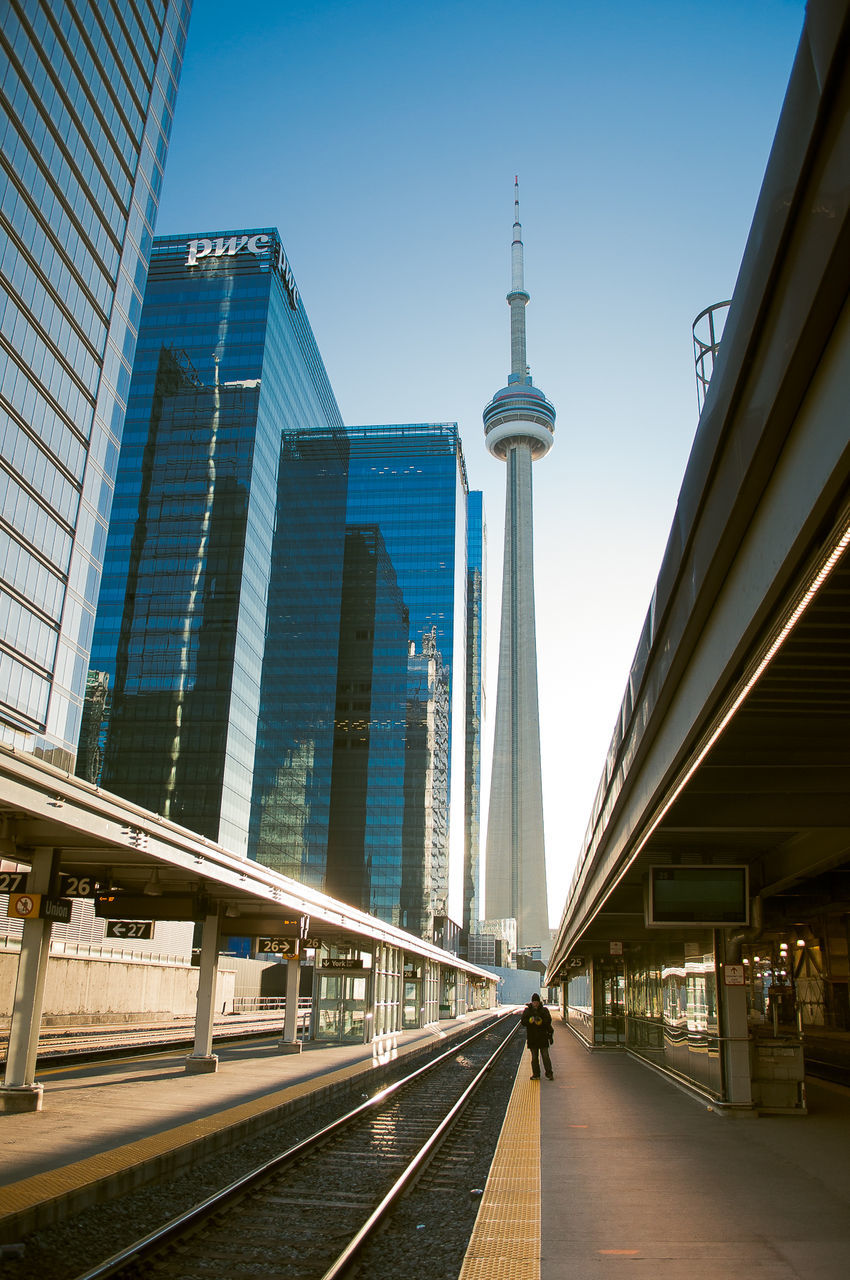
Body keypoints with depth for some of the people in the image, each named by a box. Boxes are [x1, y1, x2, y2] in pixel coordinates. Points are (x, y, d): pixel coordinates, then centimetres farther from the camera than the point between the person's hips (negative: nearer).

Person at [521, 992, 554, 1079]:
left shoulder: (544, 1010, 4)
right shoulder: (527, 1010, 5)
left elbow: (548, 1021, -6)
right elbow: (523, 1022, -4)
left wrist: (540, 1021, -24)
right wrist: (531, 1020, -22)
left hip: (543, 1037, -1)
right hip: (532, 1038, 1)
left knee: (545, 1055, -4)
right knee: (534, 1057, 6)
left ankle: (549, 1073, 2)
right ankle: (536, 1074, 13)